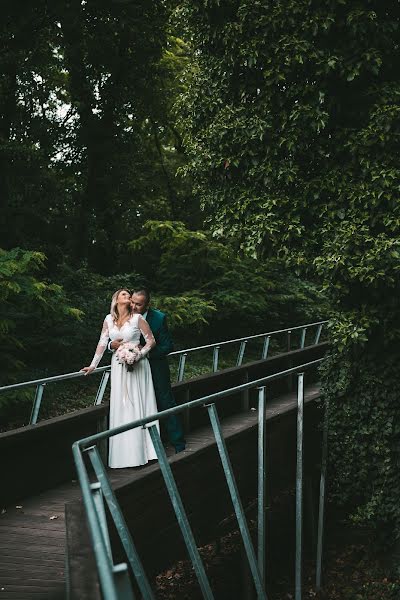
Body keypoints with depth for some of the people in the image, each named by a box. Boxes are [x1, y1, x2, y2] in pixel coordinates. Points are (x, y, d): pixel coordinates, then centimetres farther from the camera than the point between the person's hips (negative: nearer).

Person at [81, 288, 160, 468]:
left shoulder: (137, 318, -4)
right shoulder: (109, 319, 6)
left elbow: (151, 341, -2)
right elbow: (102, 343, 8)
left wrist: (139, 354, -14)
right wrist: (93, 365, 7)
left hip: (136, 366, -3)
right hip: (118, 367, 3)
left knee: (137, 405, -2)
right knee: (120, 408, 3)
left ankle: (140, 451, 5)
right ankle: (123, 454, 10)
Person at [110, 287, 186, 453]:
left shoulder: (159, 318, -15)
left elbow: (168, 346, -14)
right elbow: (109, 341, -1)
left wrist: (146, 353, -26)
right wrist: (112, 344, -25)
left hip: (156, 368, -3)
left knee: (166, 405, 3)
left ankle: (179, 445, 14)